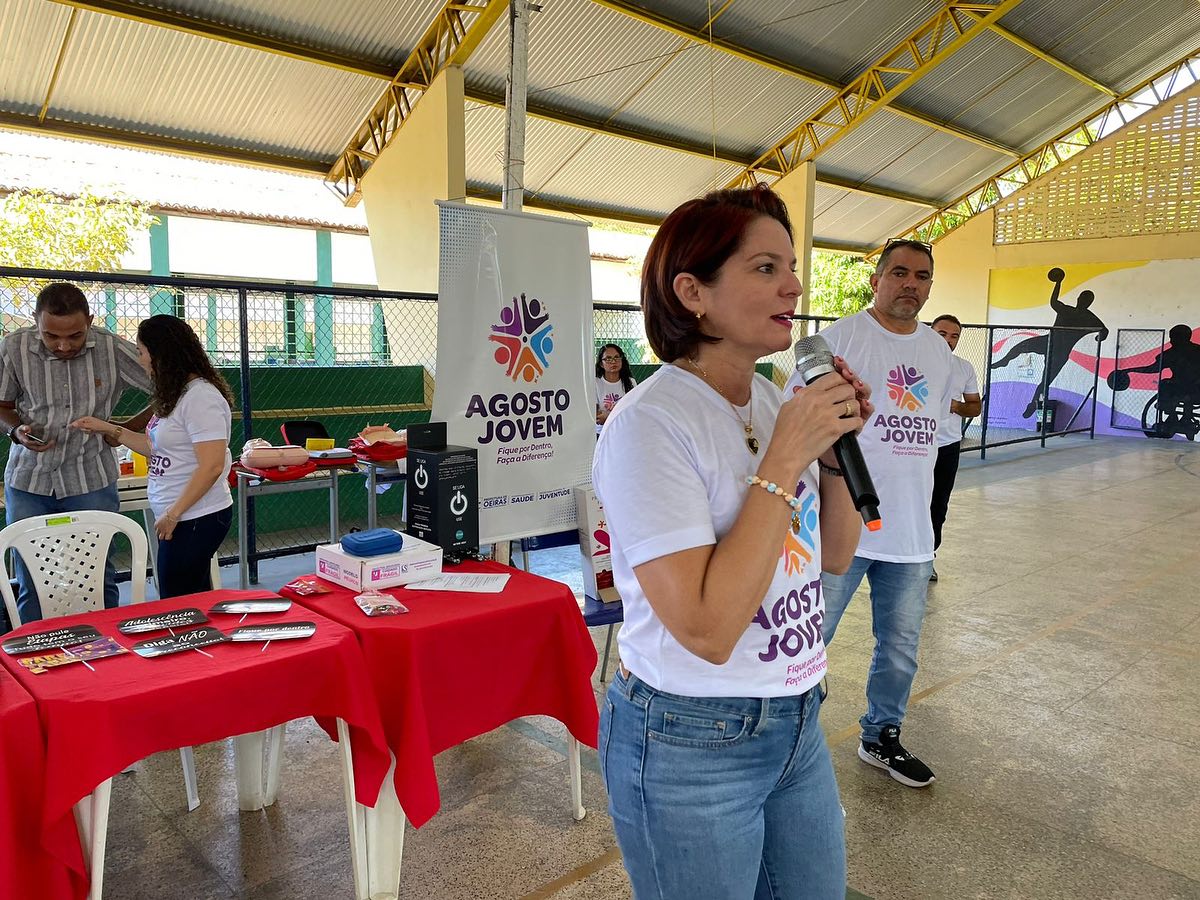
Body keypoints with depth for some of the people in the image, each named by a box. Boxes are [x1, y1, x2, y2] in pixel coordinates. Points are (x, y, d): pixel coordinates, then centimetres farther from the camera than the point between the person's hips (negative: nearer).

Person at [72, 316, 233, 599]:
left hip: (195, 520, -9)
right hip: (181, 516, 9)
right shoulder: (176, 395, 12)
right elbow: (159, 448, 19)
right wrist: (109, 429, 19)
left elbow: (211, 466, -22)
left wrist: (173, 514, -17)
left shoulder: (201, 397, -18)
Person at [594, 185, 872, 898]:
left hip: (797, 719, 7)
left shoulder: (776, 402, 2)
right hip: (693, 746, -7)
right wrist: (783, 459, -26)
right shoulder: (649, 423, -22)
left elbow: (836, 555, 9)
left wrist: (835, 448, -7)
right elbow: (707, 631, -28)